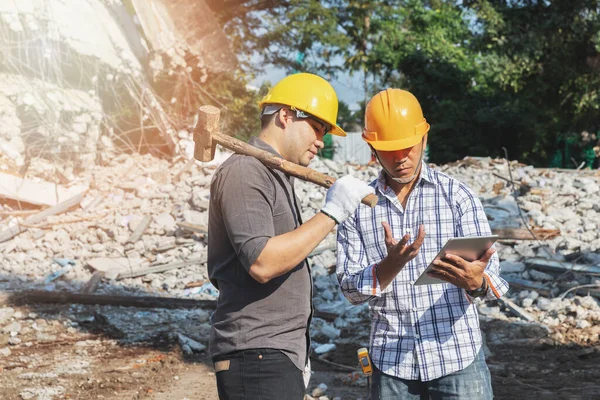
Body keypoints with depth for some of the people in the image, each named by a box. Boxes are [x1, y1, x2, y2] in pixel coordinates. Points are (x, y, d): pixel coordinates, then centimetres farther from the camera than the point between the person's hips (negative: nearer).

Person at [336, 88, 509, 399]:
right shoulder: (358, 206, 3)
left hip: (457, 355, -1)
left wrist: (476, 282, -31)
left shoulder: (457, 196, -1)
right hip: (391, 361, 1)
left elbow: (489, 273, -7)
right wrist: (390, 265, -20)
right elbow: (350, 289, -1)